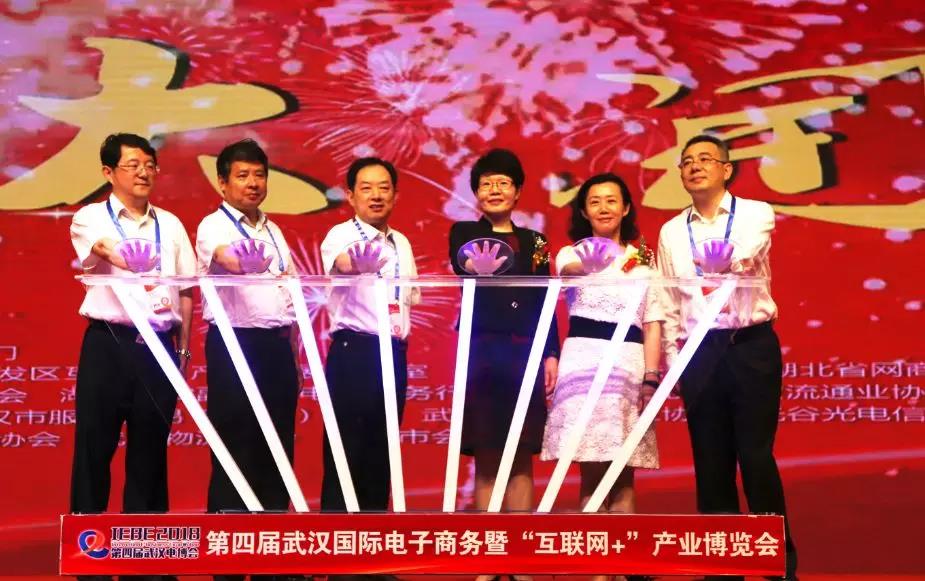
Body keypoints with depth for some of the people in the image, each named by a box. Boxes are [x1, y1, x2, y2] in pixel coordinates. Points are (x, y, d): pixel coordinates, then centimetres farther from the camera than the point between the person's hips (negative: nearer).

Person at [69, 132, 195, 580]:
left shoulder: (170, 224, 12)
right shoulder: (92, 217, 1)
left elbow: (186, 289, 12)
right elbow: (101, 248, -23)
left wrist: (184, 345, 6)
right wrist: (123, 257, -46)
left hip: (159, 345, 3)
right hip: (108, 342, -3)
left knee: (150, 446, 7)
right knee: (95, 443, 1)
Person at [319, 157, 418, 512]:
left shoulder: (401, 243, 14)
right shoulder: (341, 235, -6)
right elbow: (343, 264, -30)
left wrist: (400, 340, 5)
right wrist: (358, 262, -52)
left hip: (394, 356, 6)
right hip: (354, 353, -6)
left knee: (382, 450, 11)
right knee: (346, 448, -3)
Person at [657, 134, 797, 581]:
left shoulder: (756, 214, 2)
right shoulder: (671, 232, 12)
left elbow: (745, 254, -21)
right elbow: (669, 304, 12)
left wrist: (727, 261, -43)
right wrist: (672, 362, 5)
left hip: (752, 346, -3)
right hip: (699, 354, 3)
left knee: (756, 456, -5)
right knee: (711, 462, 6)